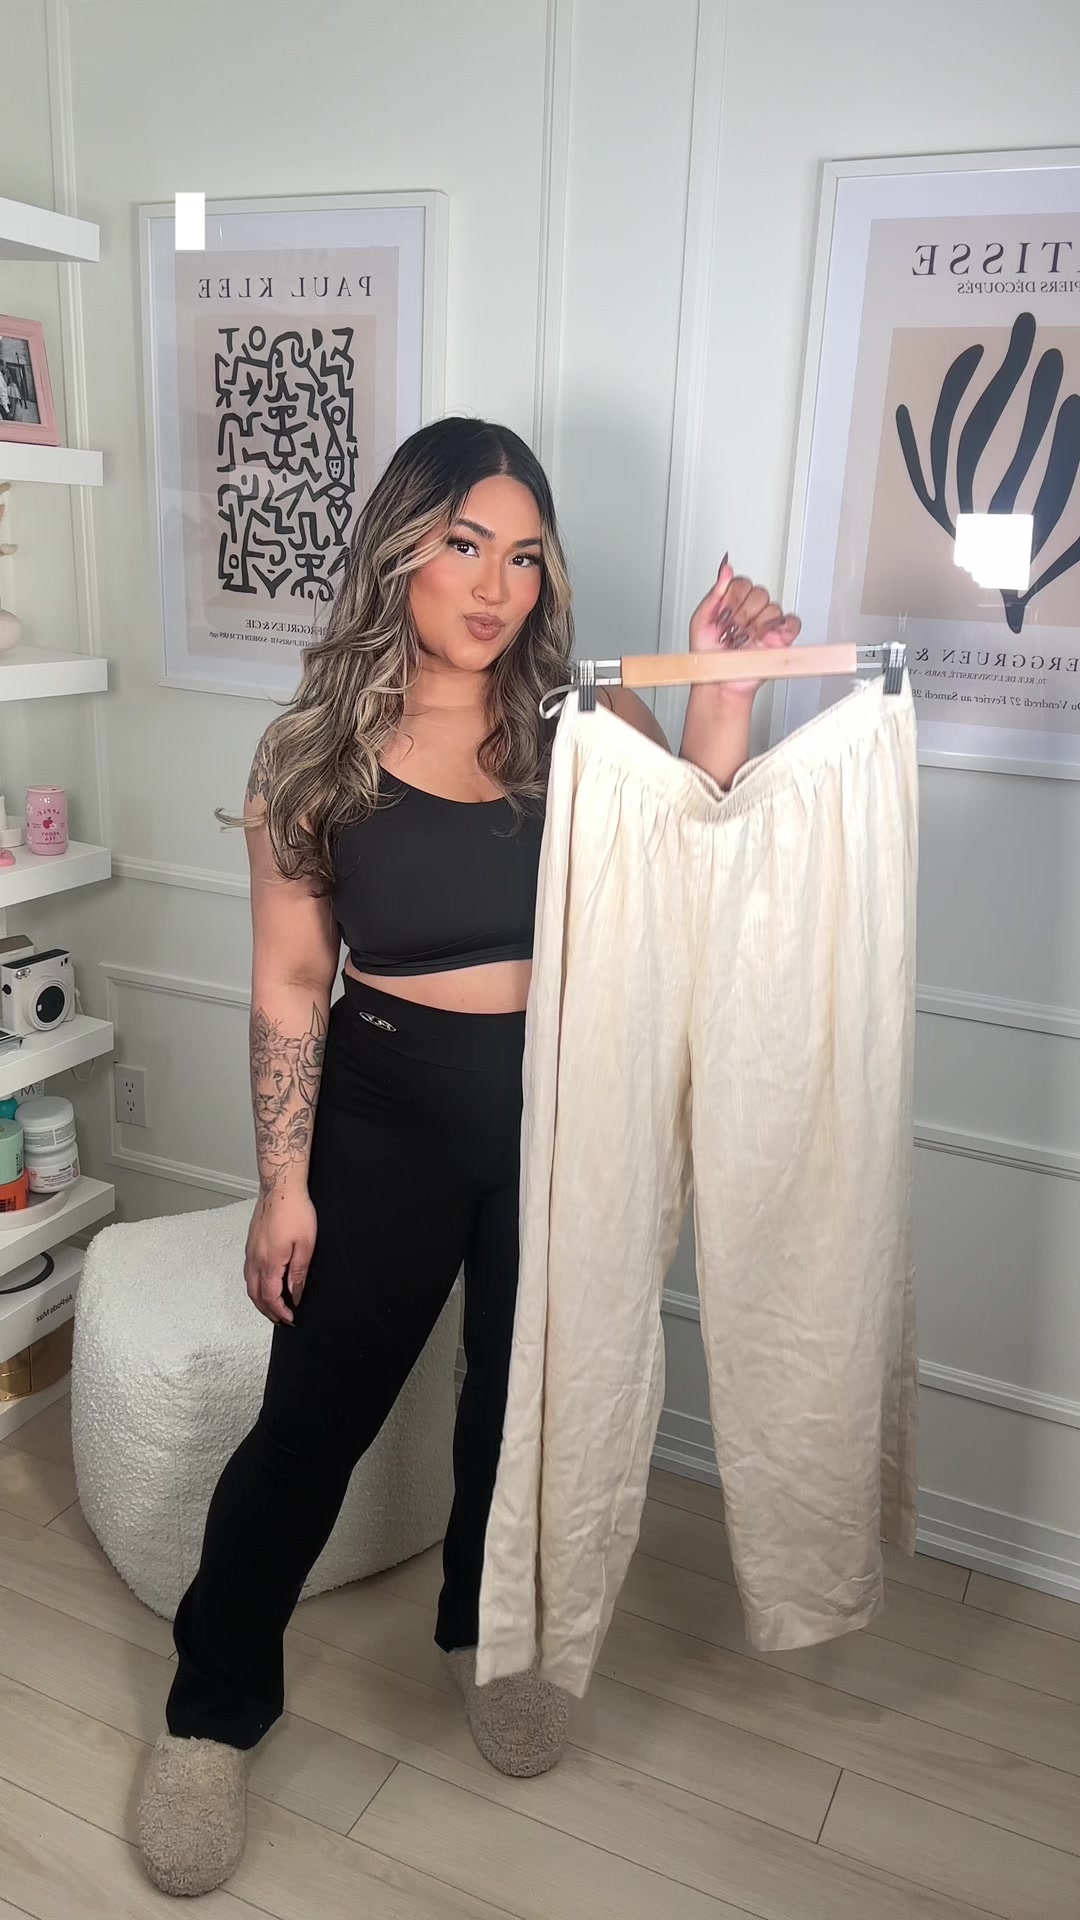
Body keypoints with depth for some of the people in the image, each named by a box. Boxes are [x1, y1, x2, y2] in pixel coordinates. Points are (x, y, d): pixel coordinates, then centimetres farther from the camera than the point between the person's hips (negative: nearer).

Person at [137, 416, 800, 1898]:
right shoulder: (318, 751, -6)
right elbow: (290, 982, -4)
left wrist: (726, 690, -27)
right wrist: (285, 1185, -4)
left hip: (561, 1107, 2)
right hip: (389, 1106, -1)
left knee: (523, 1397, 19)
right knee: (312, 1416, 8)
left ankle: (483, 1630, 48)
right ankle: (215, 1707, 33)